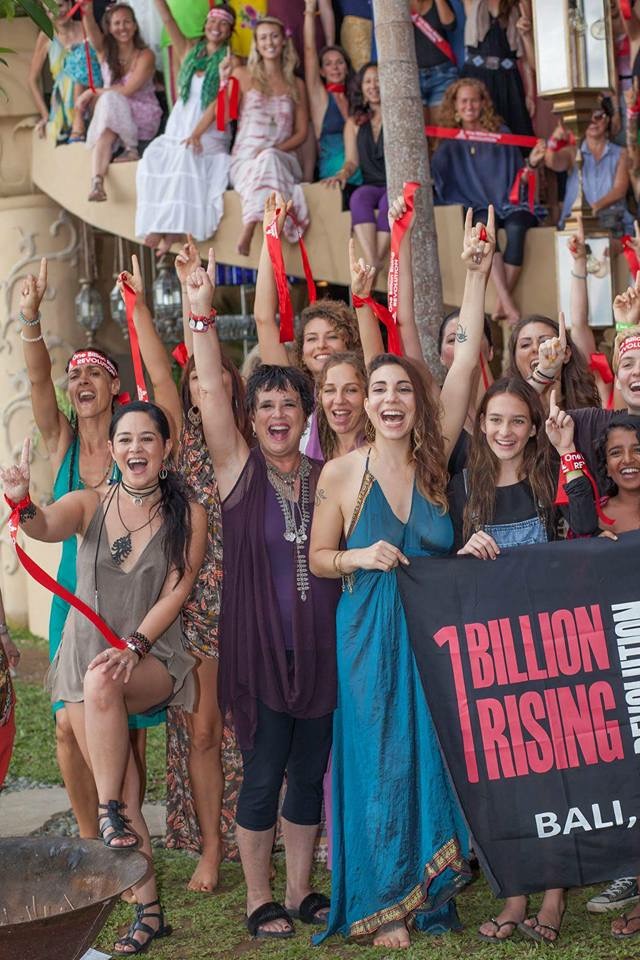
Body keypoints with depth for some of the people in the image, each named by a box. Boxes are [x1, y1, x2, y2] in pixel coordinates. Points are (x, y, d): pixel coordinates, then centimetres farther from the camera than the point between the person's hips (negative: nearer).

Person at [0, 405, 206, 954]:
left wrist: (133, 645, -21)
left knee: (103, 678, -36)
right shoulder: (89, 506, 3)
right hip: (85, 656, 2)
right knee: (125, 795, -3)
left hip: (155, 661, -2)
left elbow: (175, 592, -7)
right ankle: (148, 911, 5)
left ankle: (109, 810, -23)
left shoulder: (189, 516, 0)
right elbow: (45, 527, -18)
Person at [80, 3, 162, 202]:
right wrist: (87, 13, -41)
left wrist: (93, 93, -14)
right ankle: (97, 182, -46)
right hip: (113, 117, 3)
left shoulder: (145, 56, -10)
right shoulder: (105, 51, 3)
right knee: (105, 120, -32)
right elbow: (92, 32, -19)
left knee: (109, 100, -31)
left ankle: (131, 148, -18)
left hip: (143, 118, -3)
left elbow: (127, 91, -18)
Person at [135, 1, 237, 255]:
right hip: (178, 127, 4)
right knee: (152, 160, -23)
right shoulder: (190, 50, 14)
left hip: (210, 132, -4)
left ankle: (173, 229, -32)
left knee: (185, 157, -32)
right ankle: (156, 225, -27)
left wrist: (198, 133, -22)